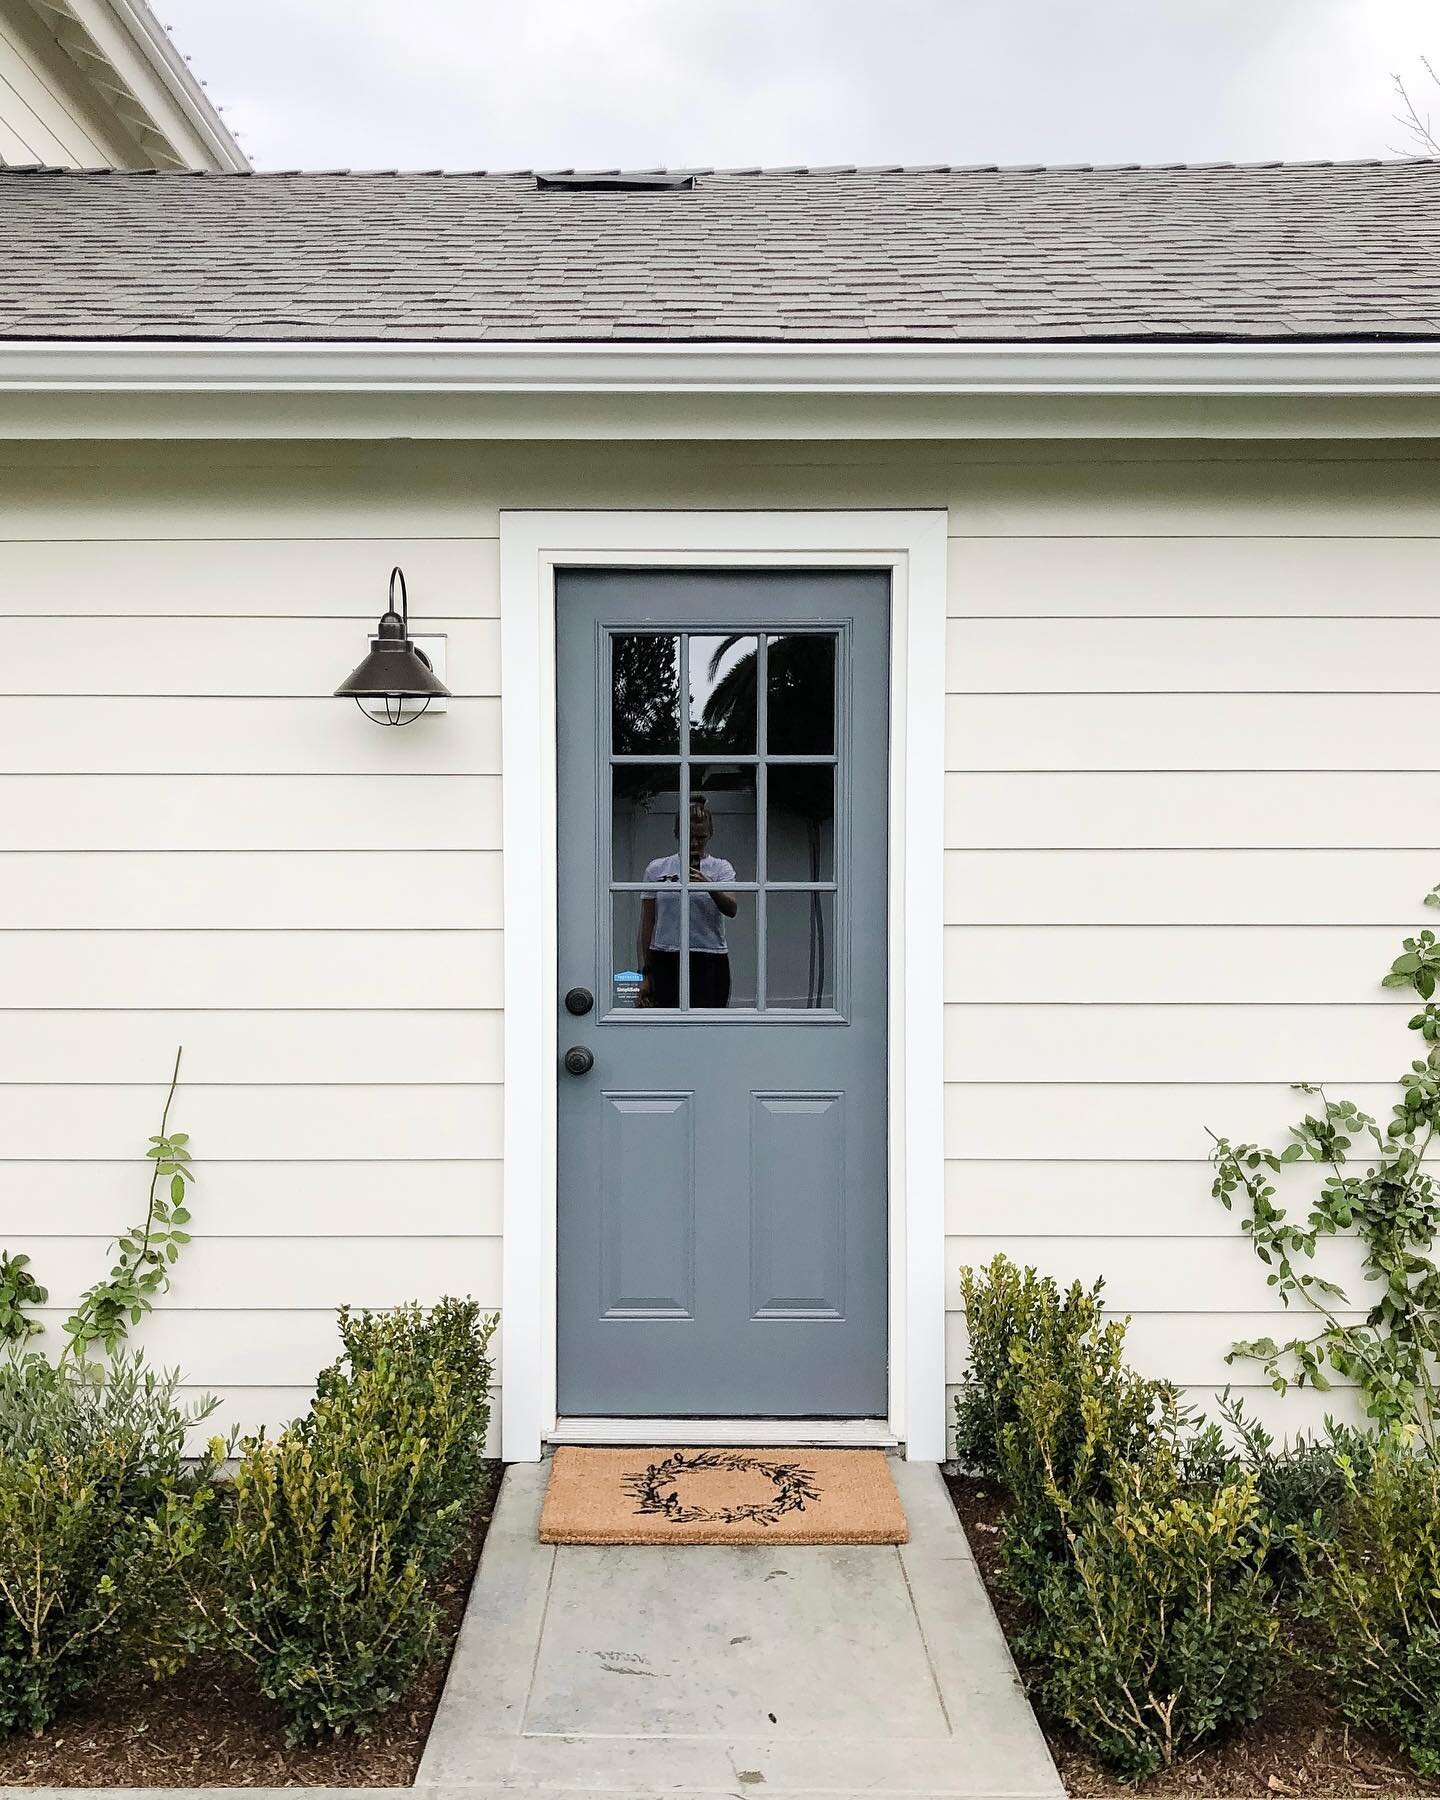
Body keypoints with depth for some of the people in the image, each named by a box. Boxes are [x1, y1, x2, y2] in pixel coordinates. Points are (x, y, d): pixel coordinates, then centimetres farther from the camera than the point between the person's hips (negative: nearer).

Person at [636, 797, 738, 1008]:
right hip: (665, 961, 2)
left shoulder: (720, 868, 5)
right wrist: (645, 974, 5)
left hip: (710, 964, -1)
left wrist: (709, 886, -34)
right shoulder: (656, 869, 10)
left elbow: (732, 909, -14)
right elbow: (647, 926, 11)